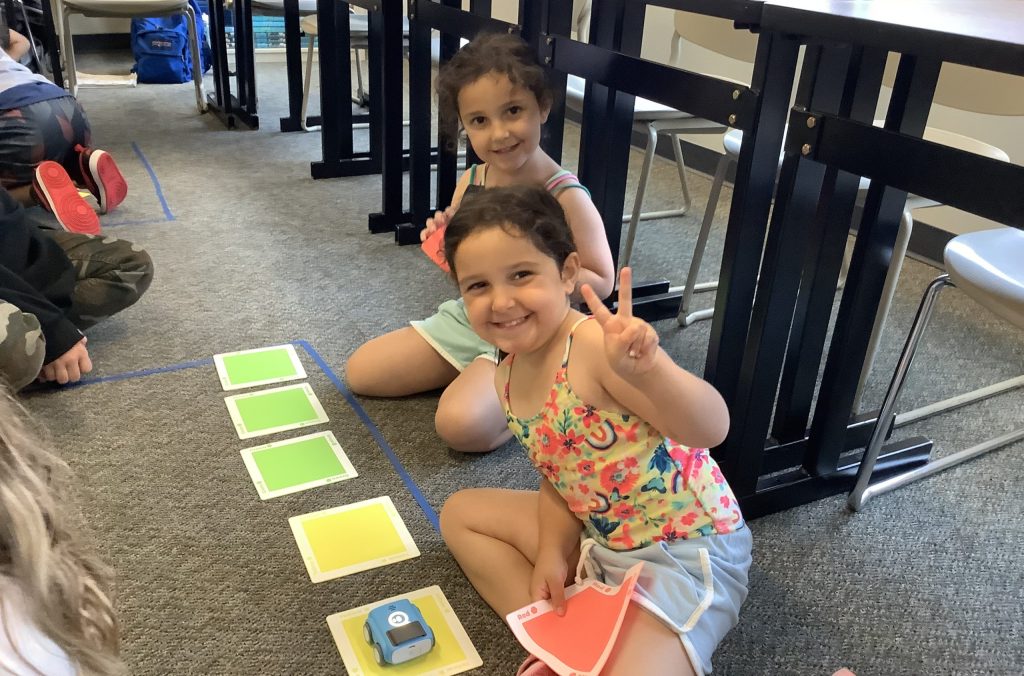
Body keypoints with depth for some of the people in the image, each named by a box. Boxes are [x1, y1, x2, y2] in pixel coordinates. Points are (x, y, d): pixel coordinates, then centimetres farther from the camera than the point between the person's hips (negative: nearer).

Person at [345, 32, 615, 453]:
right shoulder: (470, 181, -2)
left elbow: (601, 281, -14)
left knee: (461, 425, -30)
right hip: (466, 318, 7)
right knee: (360, 372, 8)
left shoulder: (567, 197, -20)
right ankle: (472, 374, 16)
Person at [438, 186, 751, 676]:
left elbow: (712, 429, -33)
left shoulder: (598, 345, -25)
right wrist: (552, 552, -3)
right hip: (599, 538, 9)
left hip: (685, 554, -9)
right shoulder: (508, 379, 1)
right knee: (461, 512, 15)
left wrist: (648, 369, -51)